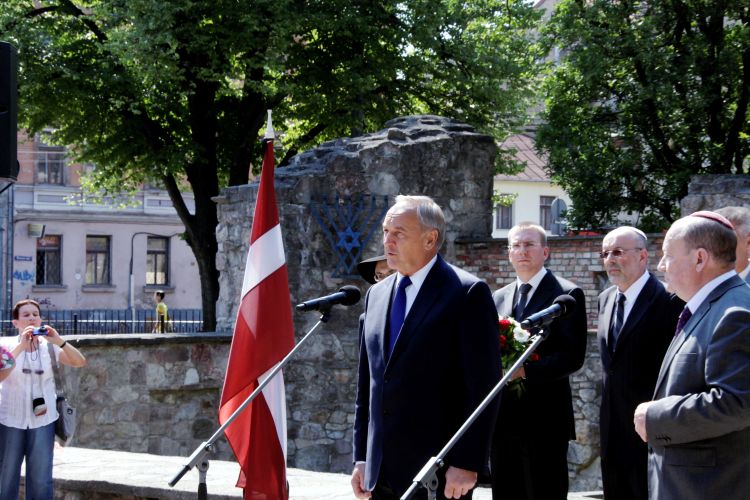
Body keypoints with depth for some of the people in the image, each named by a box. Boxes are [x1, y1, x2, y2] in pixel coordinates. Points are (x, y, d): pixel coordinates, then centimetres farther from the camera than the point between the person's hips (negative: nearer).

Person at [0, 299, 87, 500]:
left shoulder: (48, 346, 1)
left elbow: (80, 362, -9)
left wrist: (59, 341, -22)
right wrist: (21, 345, -28)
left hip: (42, 419, 1)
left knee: (41, 481, 2)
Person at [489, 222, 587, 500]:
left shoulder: (567, 295, -3)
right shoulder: (499, 298, 16)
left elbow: (573, 356, -11)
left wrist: (525, 370, -21)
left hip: (545, 417, -6)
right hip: (502, 418, 6)